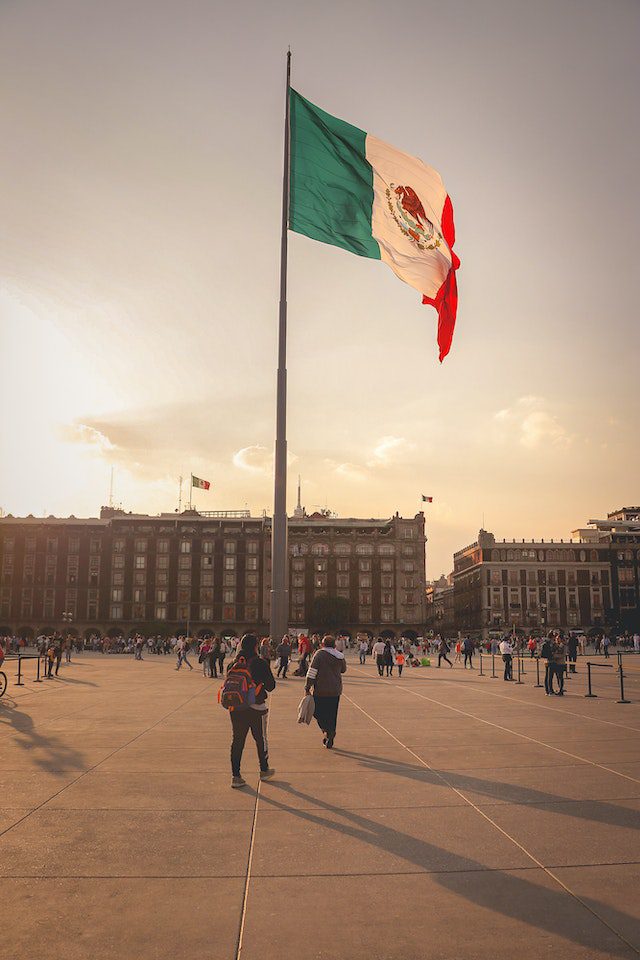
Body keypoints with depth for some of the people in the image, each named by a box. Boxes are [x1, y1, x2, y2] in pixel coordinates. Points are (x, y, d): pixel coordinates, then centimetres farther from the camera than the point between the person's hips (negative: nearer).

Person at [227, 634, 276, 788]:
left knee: (237, 741, 10)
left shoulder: (233, 663, 1)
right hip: (256, 707, -3)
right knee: (261, 739, 15)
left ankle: (235, 776, 9)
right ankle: (264, 770, 30)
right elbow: (271, 686, -6)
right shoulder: (261, 663, -12)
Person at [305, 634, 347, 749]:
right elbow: (343, 670, 19)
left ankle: (326, 730, -12)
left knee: (318, 711, 10)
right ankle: (329, 741, 15)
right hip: (335, 690, 4)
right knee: (332, 715, 13)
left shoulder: (320, 654, -8)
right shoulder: (340, 656, 4)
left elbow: (312, 671, -13)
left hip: (321, 689, -4)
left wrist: (308, 686, -9)